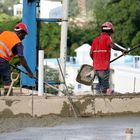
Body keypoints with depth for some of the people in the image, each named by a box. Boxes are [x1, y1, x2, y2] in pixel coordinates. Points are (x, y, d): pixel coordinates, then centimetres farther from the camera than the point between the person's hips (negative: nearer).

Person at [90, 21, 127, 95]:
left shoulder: (96, 39, 13)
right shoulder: (107, 38, -5)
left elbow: (91, 53, 12)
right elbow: (113, 46, -25)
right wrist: (122, 50, -14)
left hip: (96, 66, 6)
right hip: (104, 67, -6)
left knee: (100, 83, 18)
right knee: (105, 85, -3)